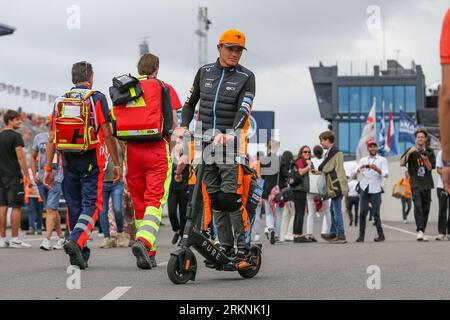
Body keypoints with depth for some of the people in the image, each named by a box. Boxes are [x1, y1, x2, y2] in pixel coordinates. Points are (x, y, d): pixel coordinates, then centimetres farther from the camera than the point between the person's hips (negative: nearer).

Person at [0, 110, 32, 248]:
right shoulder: (15, 136, -9)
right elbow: (20, 157, -14)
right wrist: (27, 176, -13)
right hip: (13, 177, -7)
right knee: (16, 207, -4)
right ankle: (14, 239, -5)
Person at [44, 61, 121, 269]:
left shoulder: (60, 101, 10)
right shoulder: (97, 98, -2)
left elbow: (52, 138, 6)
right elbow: (108, 135, -7)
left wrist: (48, 168, 9)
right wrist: (117, 164, -1)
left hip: (69, 162, 4)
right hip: (91, 160, -4)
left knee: (74, 206, 11)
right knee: (91, 205, -2)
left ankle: (80, 255, 12)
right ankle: (76, 241, -25)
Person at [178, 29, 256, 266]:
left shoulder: (246, 77, 0)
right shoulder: (205, 72, 12)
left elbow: (243, 110, -13)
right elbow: (191, 102, 21)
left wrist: (229, 134, -30)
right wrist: (184, 126, 4)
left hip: (231, 142, -4)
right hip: (205, 140, 4)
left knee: (231, 197, -13)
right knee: (215, 199, 5)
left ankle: (244, 249, -8)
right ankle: (226, 248, 12)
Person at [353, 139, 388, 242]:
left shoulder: (382, 160, 7)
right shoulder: (363, 160, 14)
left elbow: (386, 174, -5)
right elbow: (354, 173, 5)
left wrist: (377, 169, -22)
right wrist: (360, 168, -16)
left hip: (375, 190, -2)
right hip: (364, 189, 2)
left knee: (375, 213, -6)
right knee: (362, 213, -2)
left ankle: (381, 235, 2)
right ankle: (361, 236, 2)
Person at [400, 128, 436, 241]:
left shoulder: (429, 152, 9)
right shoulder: (411, 151, 4)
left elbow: (430, 168, 2)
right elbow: (402, 163, -7)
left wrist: (425, 159, -16)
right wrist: (409, 153, -19)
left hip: (427, 184, 3)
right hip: (415, 183, -3)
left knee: (426, 209, 5)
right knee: (418, 206, -19)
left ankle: (423, 232, 14)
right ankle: (420, 231, -27)